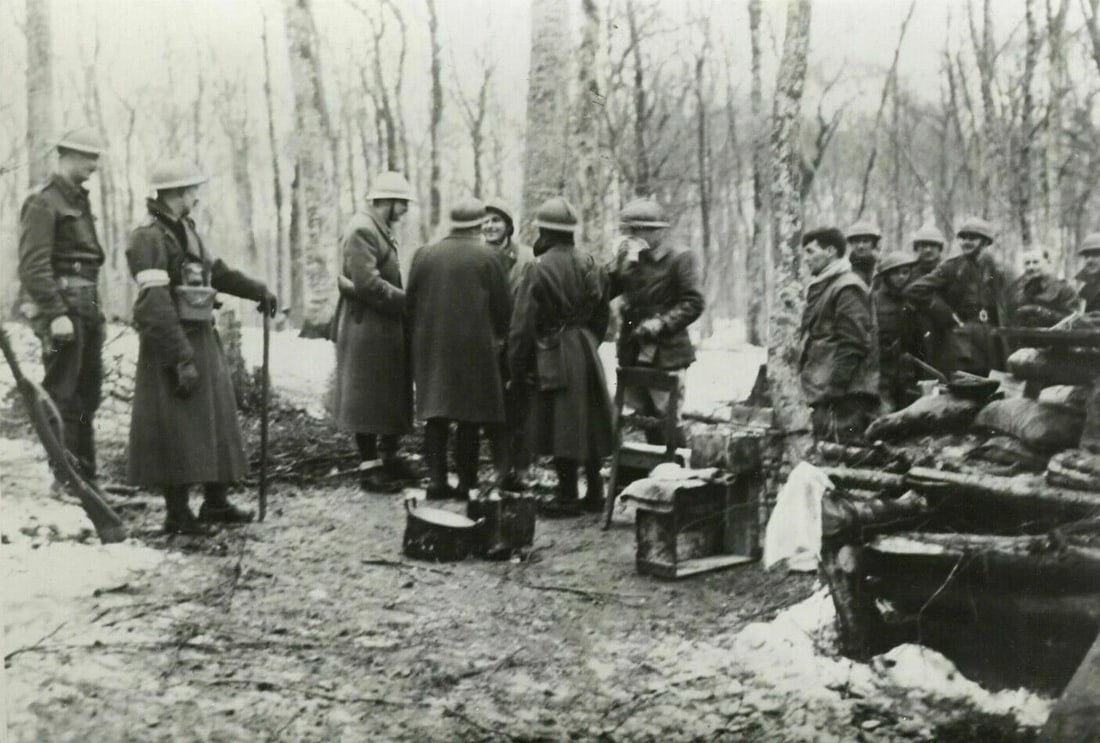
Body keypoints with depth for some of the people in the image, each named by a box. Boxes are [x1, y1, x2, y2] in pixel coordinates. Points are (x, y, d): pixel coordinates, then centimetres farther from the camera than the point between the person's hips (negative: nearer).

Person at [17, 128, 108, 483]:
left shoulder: (78, 200, 17)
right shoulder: (43, 202, -9)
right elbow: (33, 265, -17)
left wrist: (95, 307, 16)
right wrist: (56, 314, -22)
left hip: (87, 307, 9)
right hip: (61, 305, -9)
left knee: (89, 395, 12)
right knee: (62, 398, -6)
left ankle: (85, 476, 20)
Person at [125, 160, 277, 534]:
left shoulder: (186, 230, 11)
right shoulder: (149, 237, -17)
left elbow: (216, 270, 26)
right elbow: (154, 306, -23)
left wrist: (258, 291, 25)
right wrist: (182, 358, -26)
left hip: (202, 338, 10)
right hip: (171, 345, -9)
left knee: (216, 419, 14)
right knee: (176, 430, -3)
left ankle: (216, 502, 26)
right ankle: (177, 513, 8)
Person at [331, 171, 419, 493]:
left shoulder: (381, 230, 14)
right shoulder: (361, 230, -17)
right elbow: (367, 284, -24)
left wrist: (402, 299, 5)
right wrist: (406, 300, -19)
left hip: (387, 325, 10)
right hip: (367, 326, -10)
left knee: (393, 392, 16)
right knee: (368, 395, -1)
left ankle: (390, 455, 28)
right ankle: (369, 467, 7)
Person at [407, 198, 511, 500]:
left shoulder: (424, 255, 4)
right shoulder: (487, 256, -5)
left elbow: (410, 302, 7)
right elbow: (503, 306, -3)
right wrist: (498, 336, 13)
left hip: (430, 347, 3)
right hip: (474, 347, -3)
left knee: (436, 415, 8)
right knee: (469, 417, 4)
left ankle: (436, 480, 6)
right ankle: (466, 481, 7)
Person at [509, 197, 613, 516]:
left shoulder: (540, 270, -13)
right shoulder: (592, 267, 7)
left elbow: (523, 324, -10)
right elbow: (602, 317, 15)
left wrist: (517, 367, -3)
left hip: (555, 356, -6)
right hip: (587, 353, 6)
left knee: (562, 426, 0)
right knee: (589, 423, 13)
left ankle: (567, 497, 5)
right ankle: (595, 493, 21)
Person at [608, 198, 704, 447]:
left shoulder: (679, 259, -5)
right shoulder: (628, 259, 11)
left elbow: (693, 303, -11)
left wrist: (662, 323, -21)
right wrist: (621, 263, -9)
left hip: (666, 354, -6)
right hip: (633, 354, 6)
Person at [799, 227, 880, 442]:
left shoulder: (847, 289, -10)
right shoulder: (820, 289, 20)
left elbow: (852, 344, -17)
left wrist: (834, 389, -19)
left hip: (844, 394, -10)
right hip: (824, 392, 10)